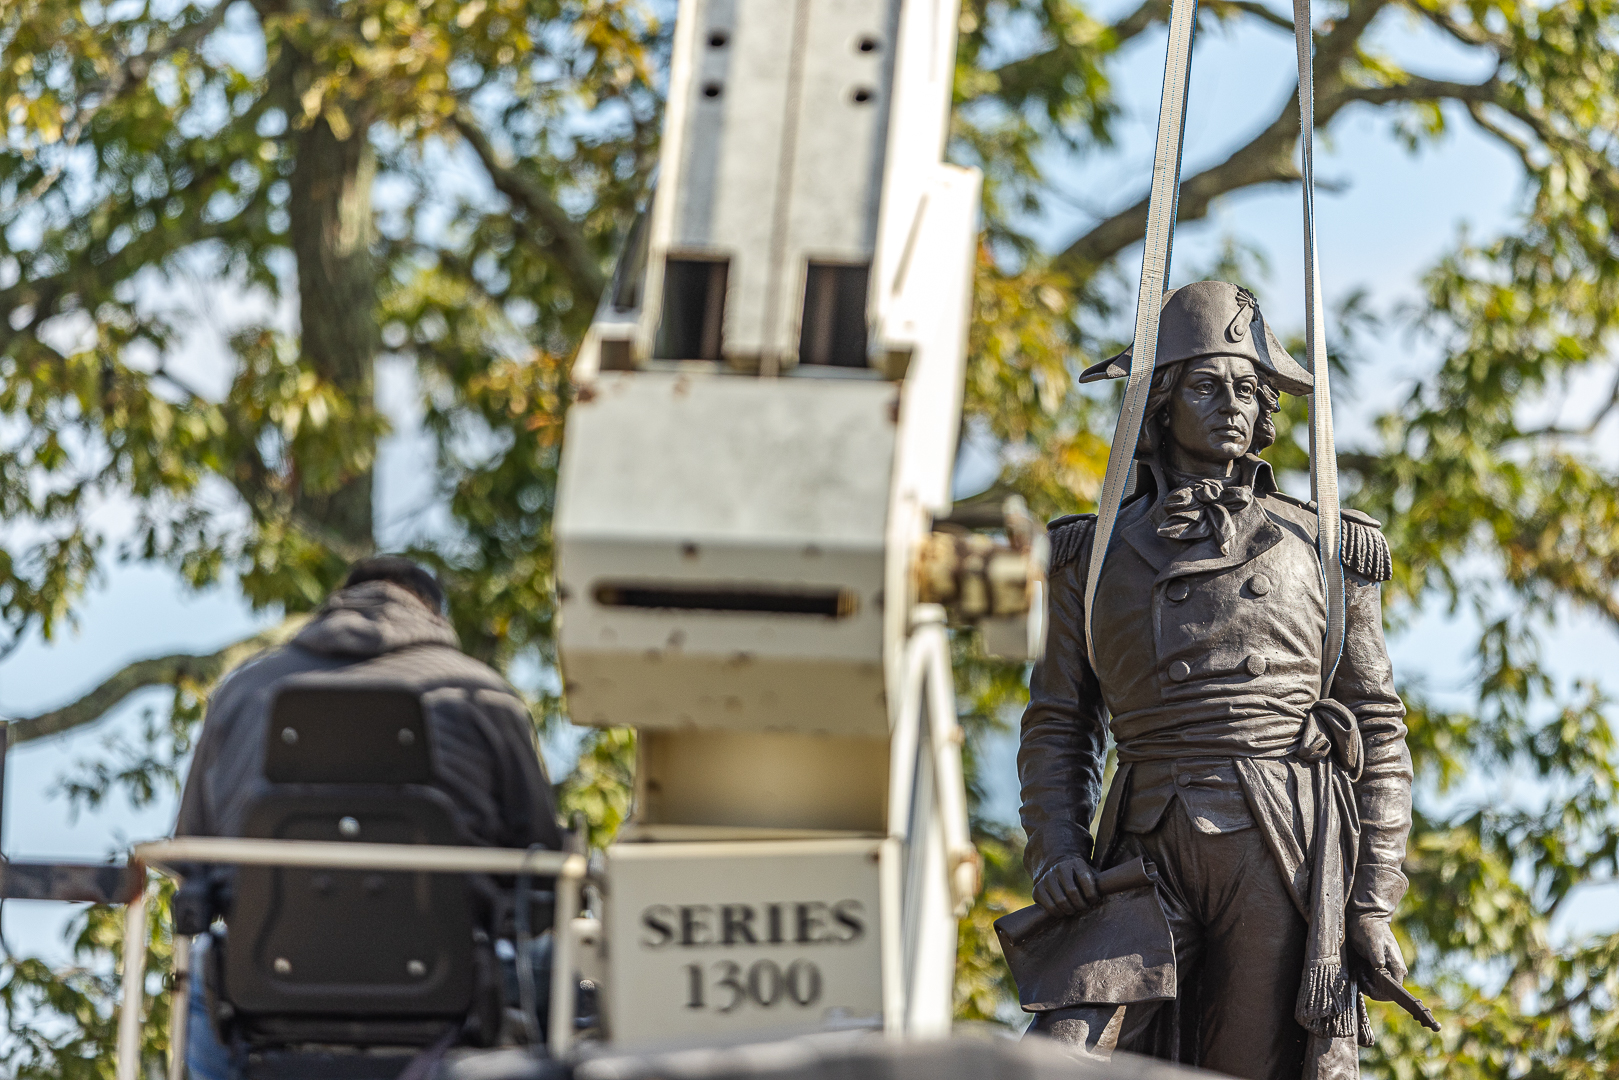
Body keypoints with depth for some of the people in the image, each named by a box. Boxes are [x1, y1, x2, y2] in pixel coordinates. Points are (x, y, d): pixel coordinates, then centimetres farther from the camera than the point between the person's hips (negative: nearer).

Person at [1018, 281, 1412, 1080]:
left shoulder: (1321, 551, 12)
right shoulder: (1098, 554, 15)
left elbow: (1378, 732, 10)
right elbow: (1059, 724, 15)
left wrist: (1374, 903, 2)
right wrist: (1055, 853, -3)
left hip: (1287, 852, -1)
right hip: (1154, 854, 1)